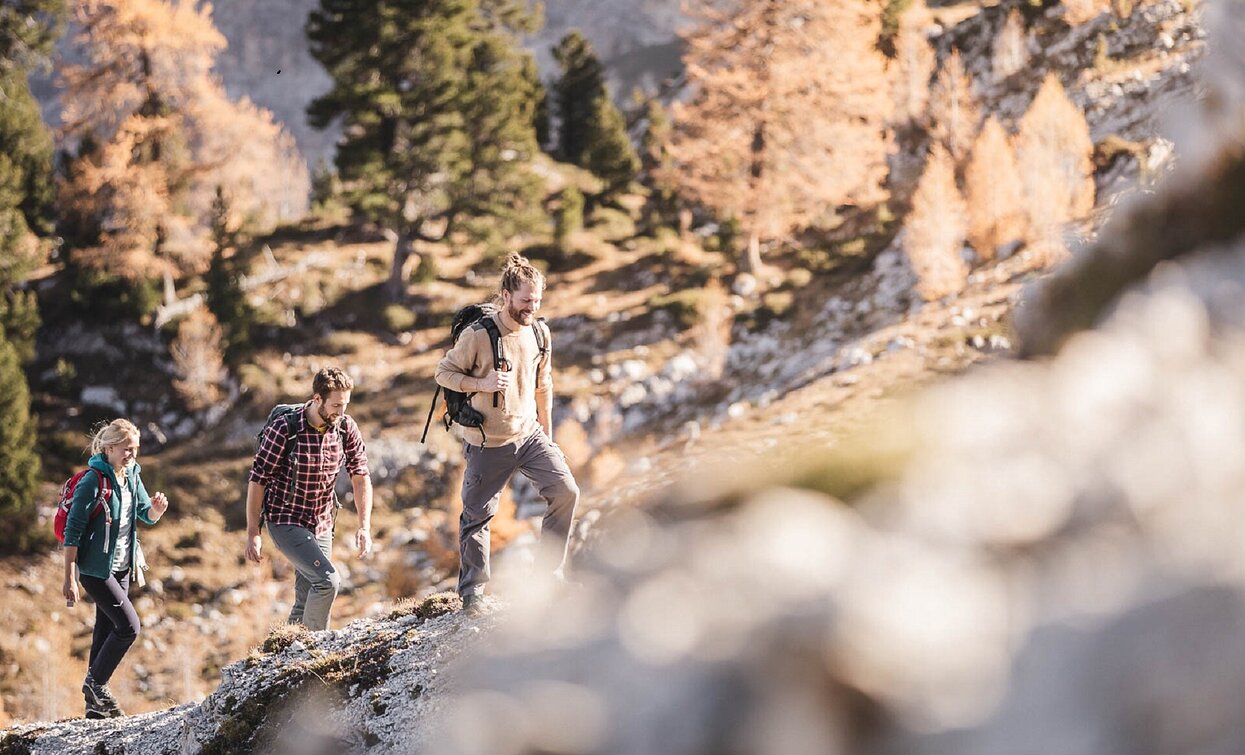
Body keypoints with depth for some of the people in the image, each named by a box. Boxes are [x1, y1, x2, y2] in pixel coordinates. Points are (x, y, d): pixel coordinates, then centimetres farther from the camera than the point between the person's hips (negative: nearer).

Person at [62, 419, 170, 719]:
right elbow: (73, 530, -17)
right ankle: (95, 684, 3)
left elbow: (146, 515, 13)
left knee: (106, 631, 11)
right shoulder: (93, 482, -18)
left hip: (120, 566, 8)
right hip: (95, 568, -8)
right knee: (129, 626, -12)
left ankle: (96, 704, 18)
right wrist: (70, 577, -19)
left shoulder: (132, 476, 5)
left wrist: (156, 509, -13)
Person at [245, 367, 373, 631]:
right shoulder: (283, 430, -20)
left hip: (322, 525, 6)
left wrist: (365, 527, -8)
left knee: (306, 603, 9)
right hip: (286, 522, -6)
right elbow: (257, 480, -13)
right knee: (328, 580, -22)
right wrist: (252, 533, -12)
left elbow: (360, 476, 2)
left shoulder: (346, 428, -6)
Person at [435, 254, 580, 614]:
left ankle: (549, 574, 4)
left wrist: (547, 434, 17)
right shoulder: (477, 335, -15)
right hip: (488, 444, -4)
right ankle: (472, 592, 18)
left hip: (530, 435, 5)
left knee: (566, 492, -9)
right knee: (478, 516, 3)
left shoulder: (539, 333, 2)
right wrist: (480, 384, -22)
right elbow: (443, 372, -7)